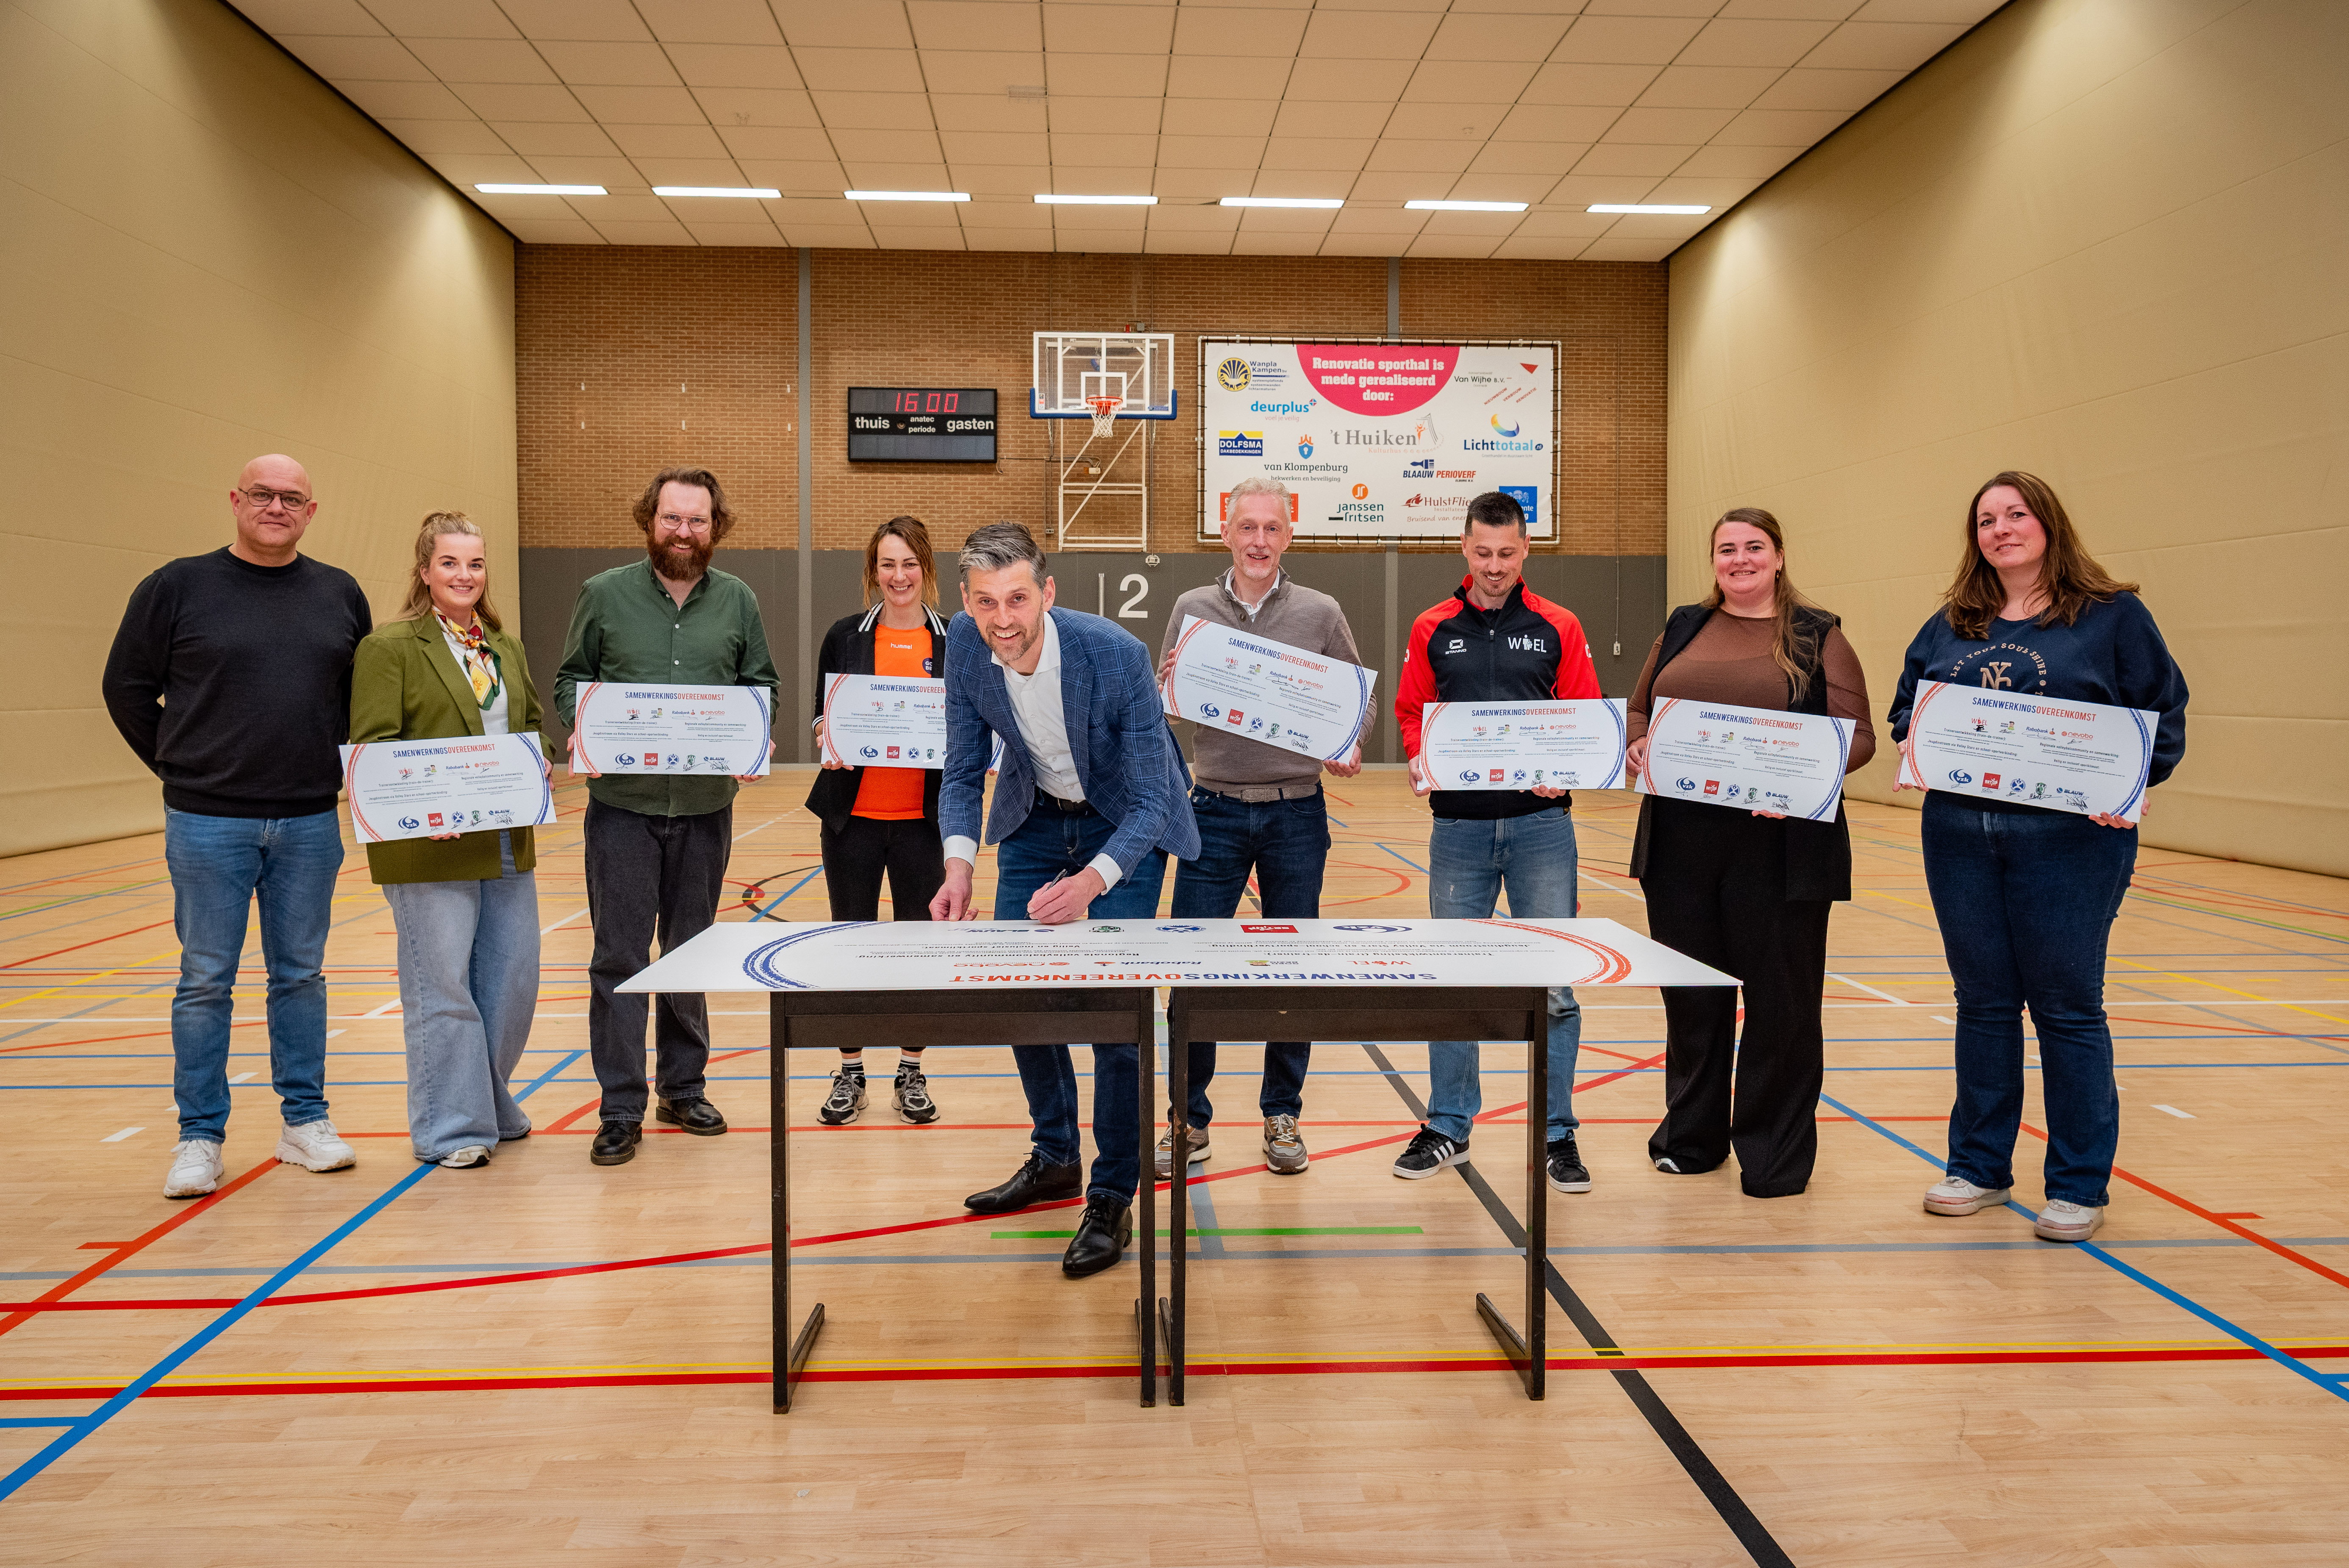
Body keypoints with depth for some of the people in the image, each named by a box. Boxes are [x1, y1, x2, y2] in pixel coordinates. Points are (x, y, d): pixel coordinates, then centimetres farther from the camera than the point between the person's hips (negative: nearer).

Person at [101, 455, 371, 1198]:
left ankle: (305, 1120, 21)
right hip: (208, 823, -2)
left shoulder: (340, 594, 6)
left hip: (310, 822, 2)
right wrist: (181, 768, 2)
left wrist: (331, 767, 7)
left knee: (302, 974, 10)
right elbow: (128, 688, 4)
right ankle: (199, 1137, 14)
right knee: (206, 981, 4)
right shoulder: (176, 587, -1)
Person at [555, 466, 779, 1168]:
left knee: (692, 951, 13)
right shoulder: (604, 594, 2)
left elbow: (762, 684, 10)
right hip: (622, 802, -2)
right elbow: (571, 680, 6)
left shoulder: (738, 601, 7)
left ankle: (684, 1089, 27)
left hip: (706, 802, 2)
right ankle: (621, 1110, 9)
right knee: (619, 957, -1)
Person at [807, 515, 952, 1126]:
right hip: (854, 813, 0)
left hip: (924, 817, 0)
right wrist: (829, 742, -12)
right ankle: (850, 1072, 20)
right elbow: (820, 715, 8)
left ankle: (912, 1072, 20)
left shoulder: (955, 641, 5)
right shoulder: (845, 636, 5)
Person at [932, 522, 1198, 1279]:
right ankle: (1054, 1159, 28)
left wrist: (1091, 881, -44)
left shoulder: (1116, 654, -32)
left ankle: (1112, 1200, 3)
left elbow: (1151, 802, -28)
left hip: (1126, 824, -5)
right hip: (1035, 815, 5)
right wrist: (959, 867, -25)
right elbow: (963, 774, -8)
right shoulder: (964, 645, -19)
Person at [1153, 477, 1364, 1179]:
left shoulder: (1321, 614, 3)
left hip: (1296, 812, 0)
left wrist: (1346, 748, -10)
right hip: (1215, 811, 0)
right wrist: (1167, 688, -14)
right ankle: (1189, 1120, 14)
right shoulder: (1192, 610, 5)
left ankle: (1282, 1117, 22)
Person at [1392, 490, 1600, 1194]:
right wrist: (1420, 759, -10)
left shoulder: (1558, 628, 5)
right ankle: (1448, 1127, 20)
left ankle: (1556, 1133, 14)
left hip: (1541, 824, -1)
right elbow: (1411, 712, 10)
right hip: (1459, 825, 1)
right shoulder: (1433, 630, 8)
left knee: (1554, 984, 1)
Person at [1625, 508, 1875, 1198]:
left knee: (1780, 997, 4)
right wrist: (1638, 748, -4)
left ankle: (1775, 1153, 18)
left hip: (1779, 844, -3)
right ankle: (1691, 1136, 28)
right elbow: (1638, 711, 18)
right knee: (1690, 992, 12)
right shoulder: (1683, 629, 13)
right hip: (1680, 840, 3)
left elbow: (1858, 736, -2)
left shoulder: (1818, 636, 3)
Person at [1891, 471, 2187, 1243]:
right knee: (1983, 1002, 11)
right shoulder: (1950, 626, 12)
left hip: (2070, 838, -4)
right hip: (1960, 834, 4)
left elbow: (2165, 716, -1)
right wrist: (1912, 746, -4)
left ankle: (2079, 1187, 16)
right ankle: (1979, 1167, 24)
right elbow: (1907, 706, 17)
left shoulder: (2114, 616, 1)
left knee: (2068, 1007, 3)